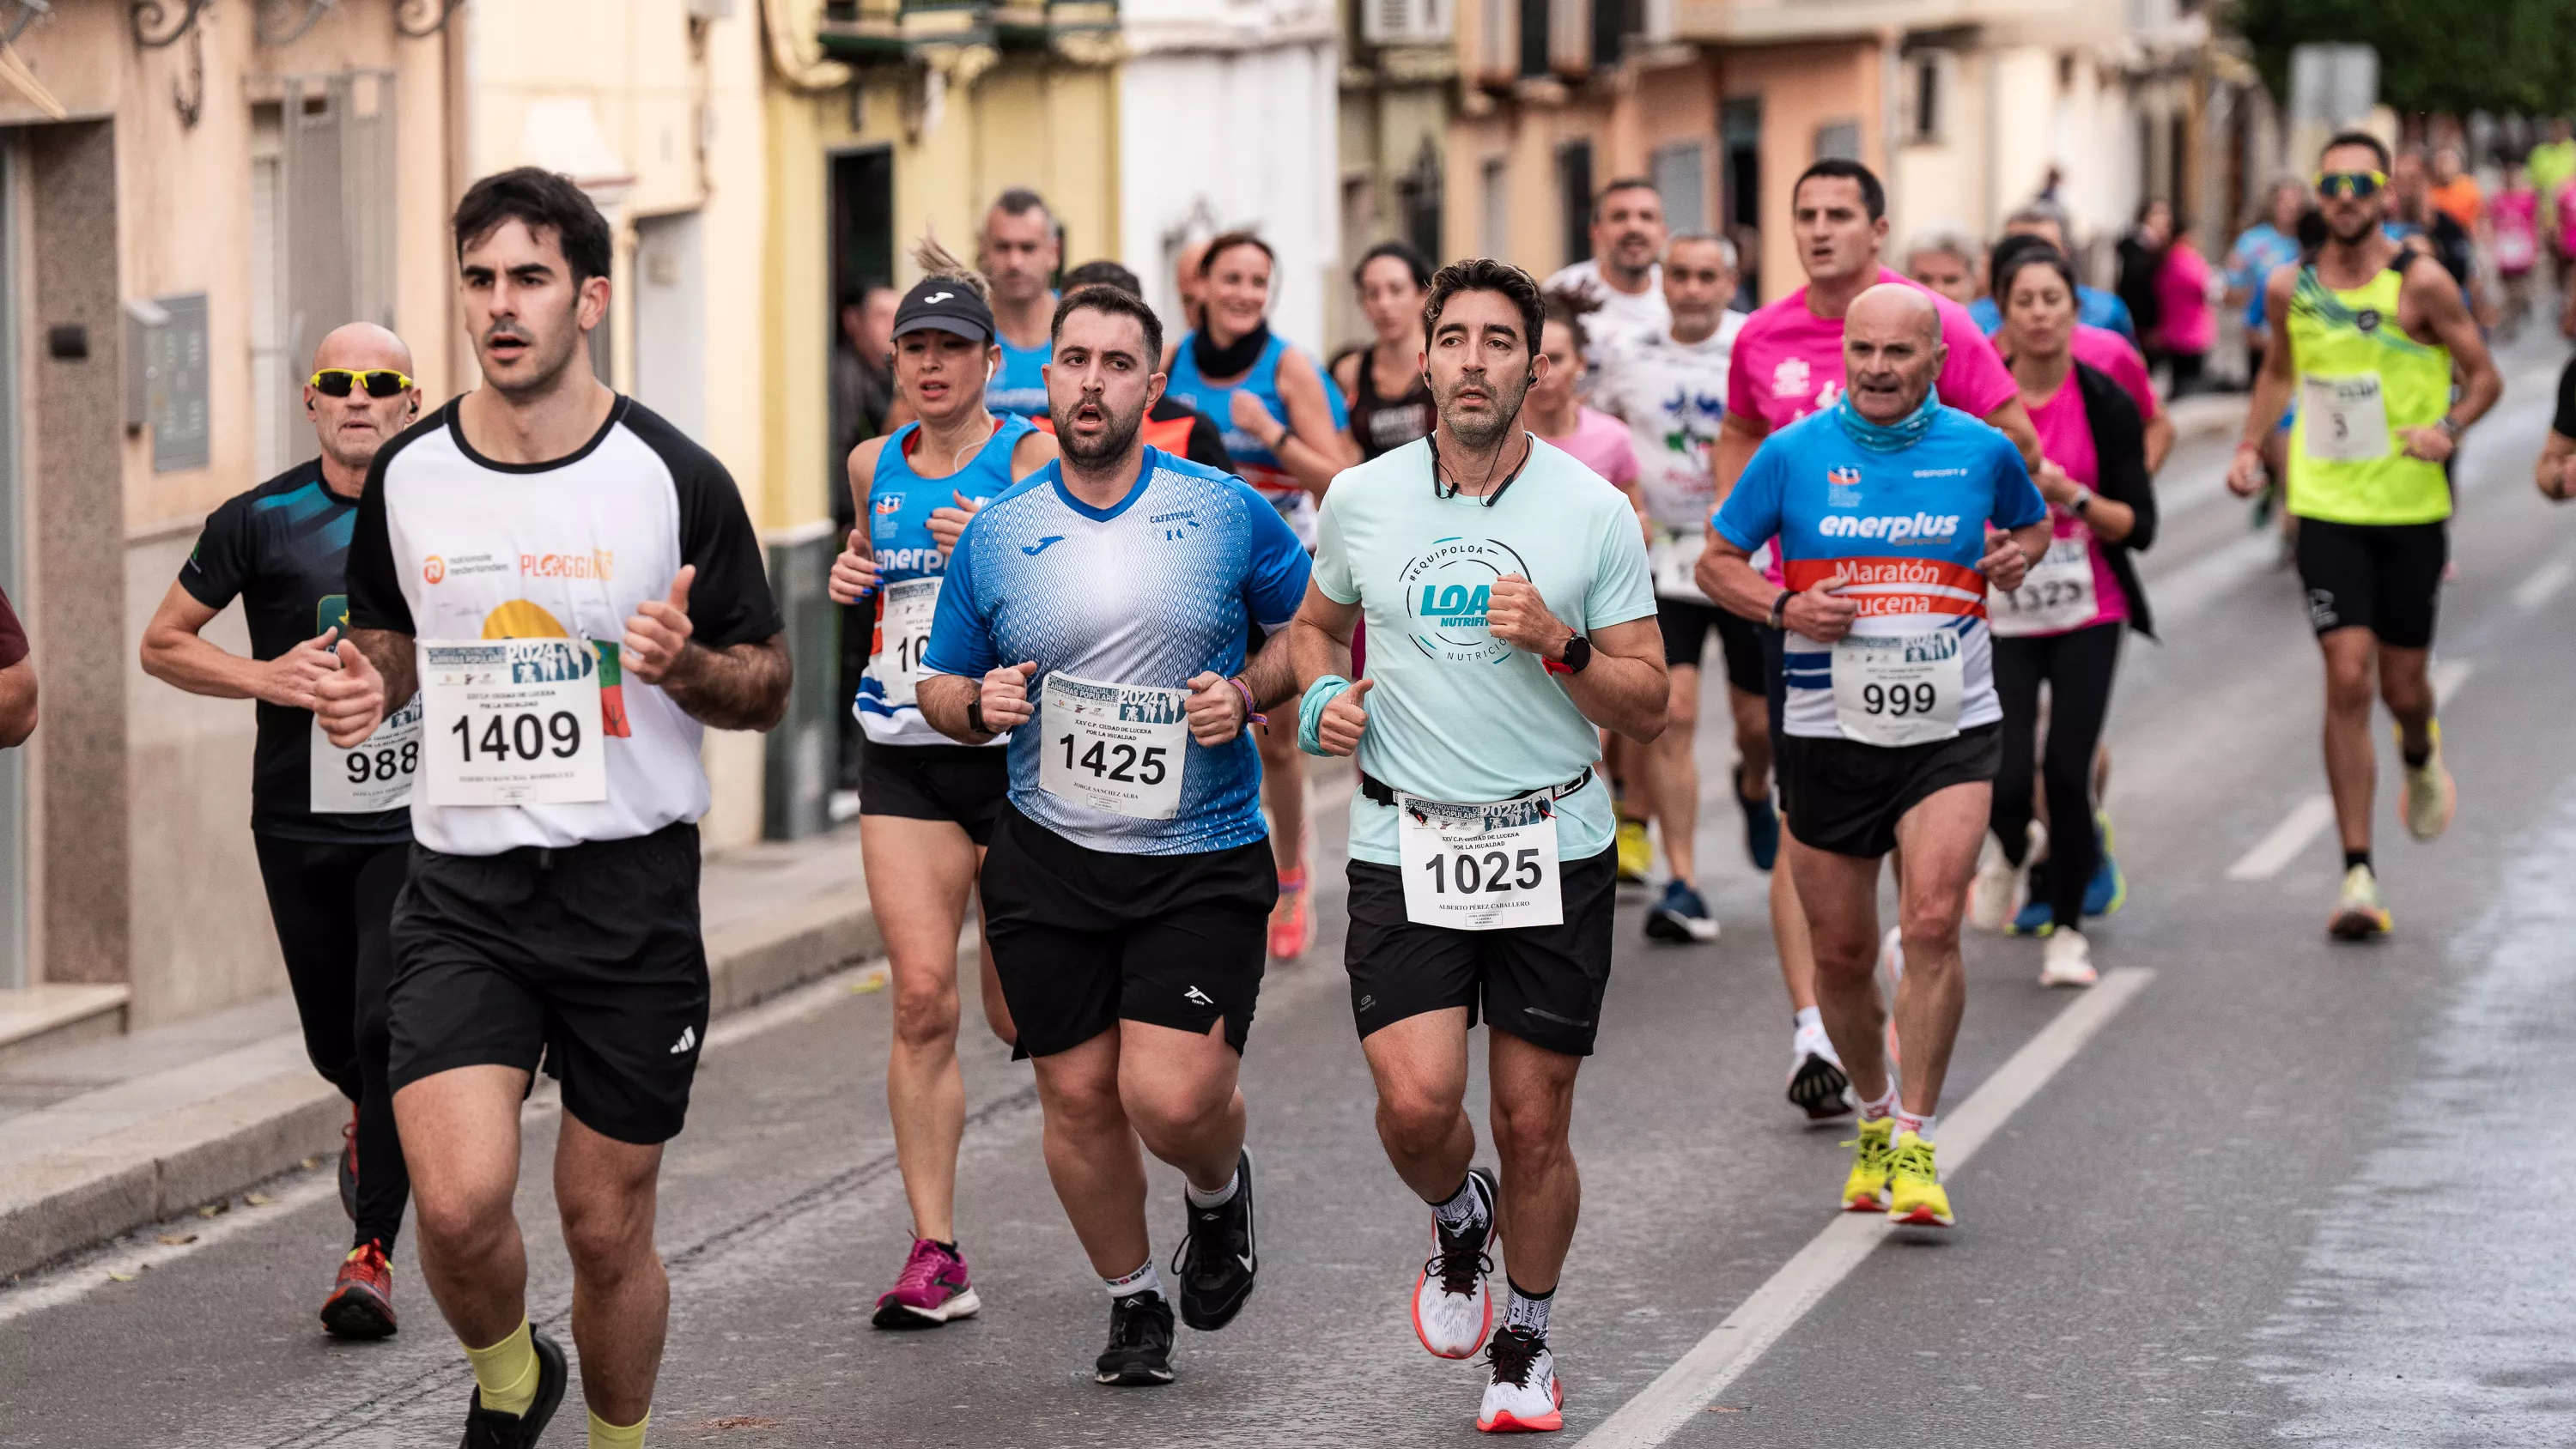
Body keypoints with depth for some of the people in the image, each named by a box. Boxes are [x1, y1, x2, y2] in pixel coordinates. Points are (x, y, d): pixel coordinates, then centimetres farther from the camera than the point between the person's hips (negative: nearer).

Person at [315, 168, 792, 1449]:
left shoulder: (674, 479, -5)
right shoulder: (406, 477, 3)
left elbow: (766, 687, 2)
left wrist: (685, 665, -20)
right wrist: (364, 684, -2)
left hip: (632, 887, -1)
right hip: (461, 894, 1)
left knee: (606, 1226, 5)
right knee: (459, 1201, -15)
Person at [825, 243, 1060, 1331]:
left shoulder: (1033, 459, -5)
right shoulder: (874, 465, 10)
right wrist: (853, 576, 9)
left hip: (1015, 750, -3)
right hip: (905, 760, 3)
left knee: (1019, 1010, 2)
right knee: (921, 997, -8)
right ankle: (935, 1257, -7)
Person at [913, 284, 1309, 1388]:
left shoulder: (1228, 511, -1)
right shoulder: (995, 534, 4)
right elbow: (940, 690, 12)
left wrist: (1246, 693, -9)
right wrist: (980, 705, -10)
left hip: (1201, 857, -2)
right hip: (1047, 859, 2)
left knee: (1172, 1099, -13)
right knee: (1078, 1095, 5)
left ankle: (1220, 1189, 23)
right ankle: (1133, 1300, 27)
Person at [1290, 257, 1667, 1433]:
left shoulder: (1593, 512, -3)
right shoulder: (1362, 499, 2)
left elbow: (1647, 707, 0)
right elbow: (1317, 622, 21)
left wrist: (1559, 642, -17)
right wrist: (1322, 697, 0)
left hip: (1553, 849, -1)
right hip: (1405, 848, 1)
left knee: (1534, 1126, 4)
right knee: (1417, 1103, -15)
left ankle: (1525, 1345, 26)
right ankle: (1458, 1223, 21)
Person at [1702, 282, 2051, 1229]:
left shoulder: (1981, 450, 2)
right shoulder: (1794, 452, -1)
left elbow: (2034, 523, 21)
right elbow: (1716, 561, 6)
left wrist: (2018, 554, -2)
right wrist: (1785, 607, -12)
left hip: (1951, 731, -1)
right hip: (1828, 730, 1)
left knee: (1932, 921, -19)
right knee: (1842, 952, 7)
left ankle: (1917, 1146, -12)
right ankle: (1874, 1118, 33)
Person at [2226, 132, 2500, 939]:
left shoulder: (2420, 285, -7)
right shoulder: (2291, 289, 3)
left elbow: (2484, 375, -1)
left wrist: (2449, 427, -20)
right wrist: (2250, 448, 8)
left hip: (2412, 513, -1)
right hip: (2327, 510, 1)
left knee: (2403, 687, 8)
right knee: (2347, 680, -11)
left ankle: (2420, 758, 49)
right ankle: (2357, 875, -8)